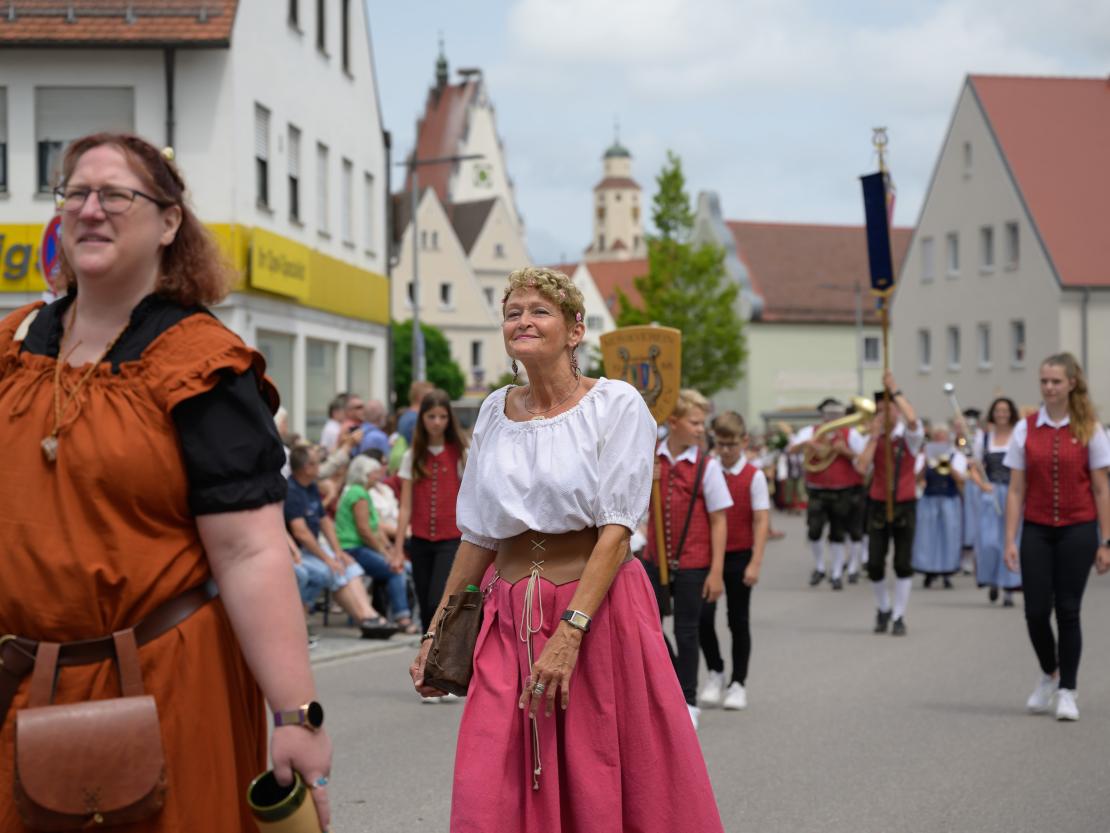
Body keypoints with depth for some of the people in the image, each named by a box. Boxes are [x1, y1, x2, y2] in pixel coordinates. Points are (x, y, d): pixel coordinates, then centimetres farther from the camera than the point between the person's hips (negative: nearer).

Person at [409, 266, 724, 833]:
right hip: (509, 615, 4)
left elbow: (616, 529, -11)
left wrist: (569, 633, -20)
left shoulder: (616, 405, -4)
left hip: (598, 609, -4)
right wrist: (437, 633, 12)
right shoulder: (495, 412, 10)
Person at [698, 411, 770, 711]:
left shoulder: (753, 476, -5)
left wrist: (755, 563, -13)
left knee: (738, 620, 6)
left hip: (740, 556, -2)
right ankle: (714, 672, 16)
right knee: (703, 616, -5)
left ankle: (738, 683, 16)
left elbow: (761, 520, -7)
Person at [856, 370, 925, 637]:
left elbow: (912, 419, -28)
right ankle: (884, 609, 23)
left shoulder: (909, 436, -3)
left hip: (905, 504, -2)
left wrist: (895, 390, -23)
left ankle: (899, 617, 10)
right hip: (878, 505, 2)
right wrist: (874, 435, -12)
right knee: (874, 564, 0)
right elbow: (861, 467, -12)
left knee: (903, 564, 0)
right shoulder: (873, 438, 4)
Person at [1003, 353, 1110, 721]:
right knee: (1036, 611, -1)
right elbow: (1016, 490, 3)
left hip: (1077, 529, -2)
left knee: (1067, 611, 0)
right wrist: (1010, 540, -2)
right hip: (1036, 530, 2)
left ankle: (1066, 691, 12)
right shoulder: (1025, 430, 3)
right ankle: (1049, 675, 27)